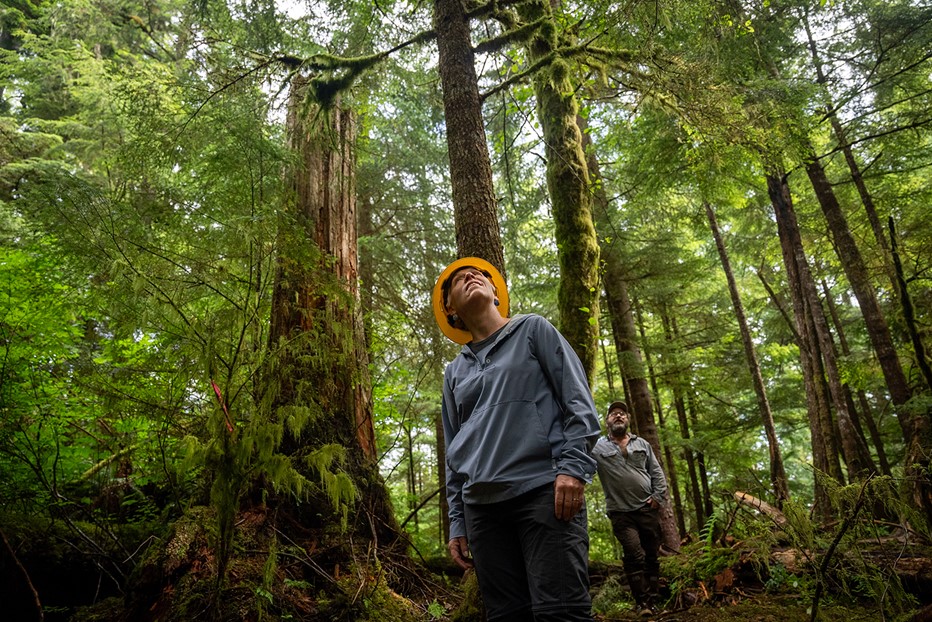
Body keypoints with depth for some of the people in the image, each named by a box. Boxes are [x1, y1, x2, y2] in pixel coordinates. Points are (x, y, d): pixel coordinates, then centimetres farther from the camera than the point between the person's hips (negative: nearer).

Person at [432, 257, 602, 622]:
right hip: (481, 505, 4)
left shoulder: (533, 330, 10)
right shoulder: (454, 372, 20)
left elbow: (578, 400, 2)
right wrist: (457, 522, 14)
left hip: (543, 489, -4)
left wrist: (573, 465, -12)